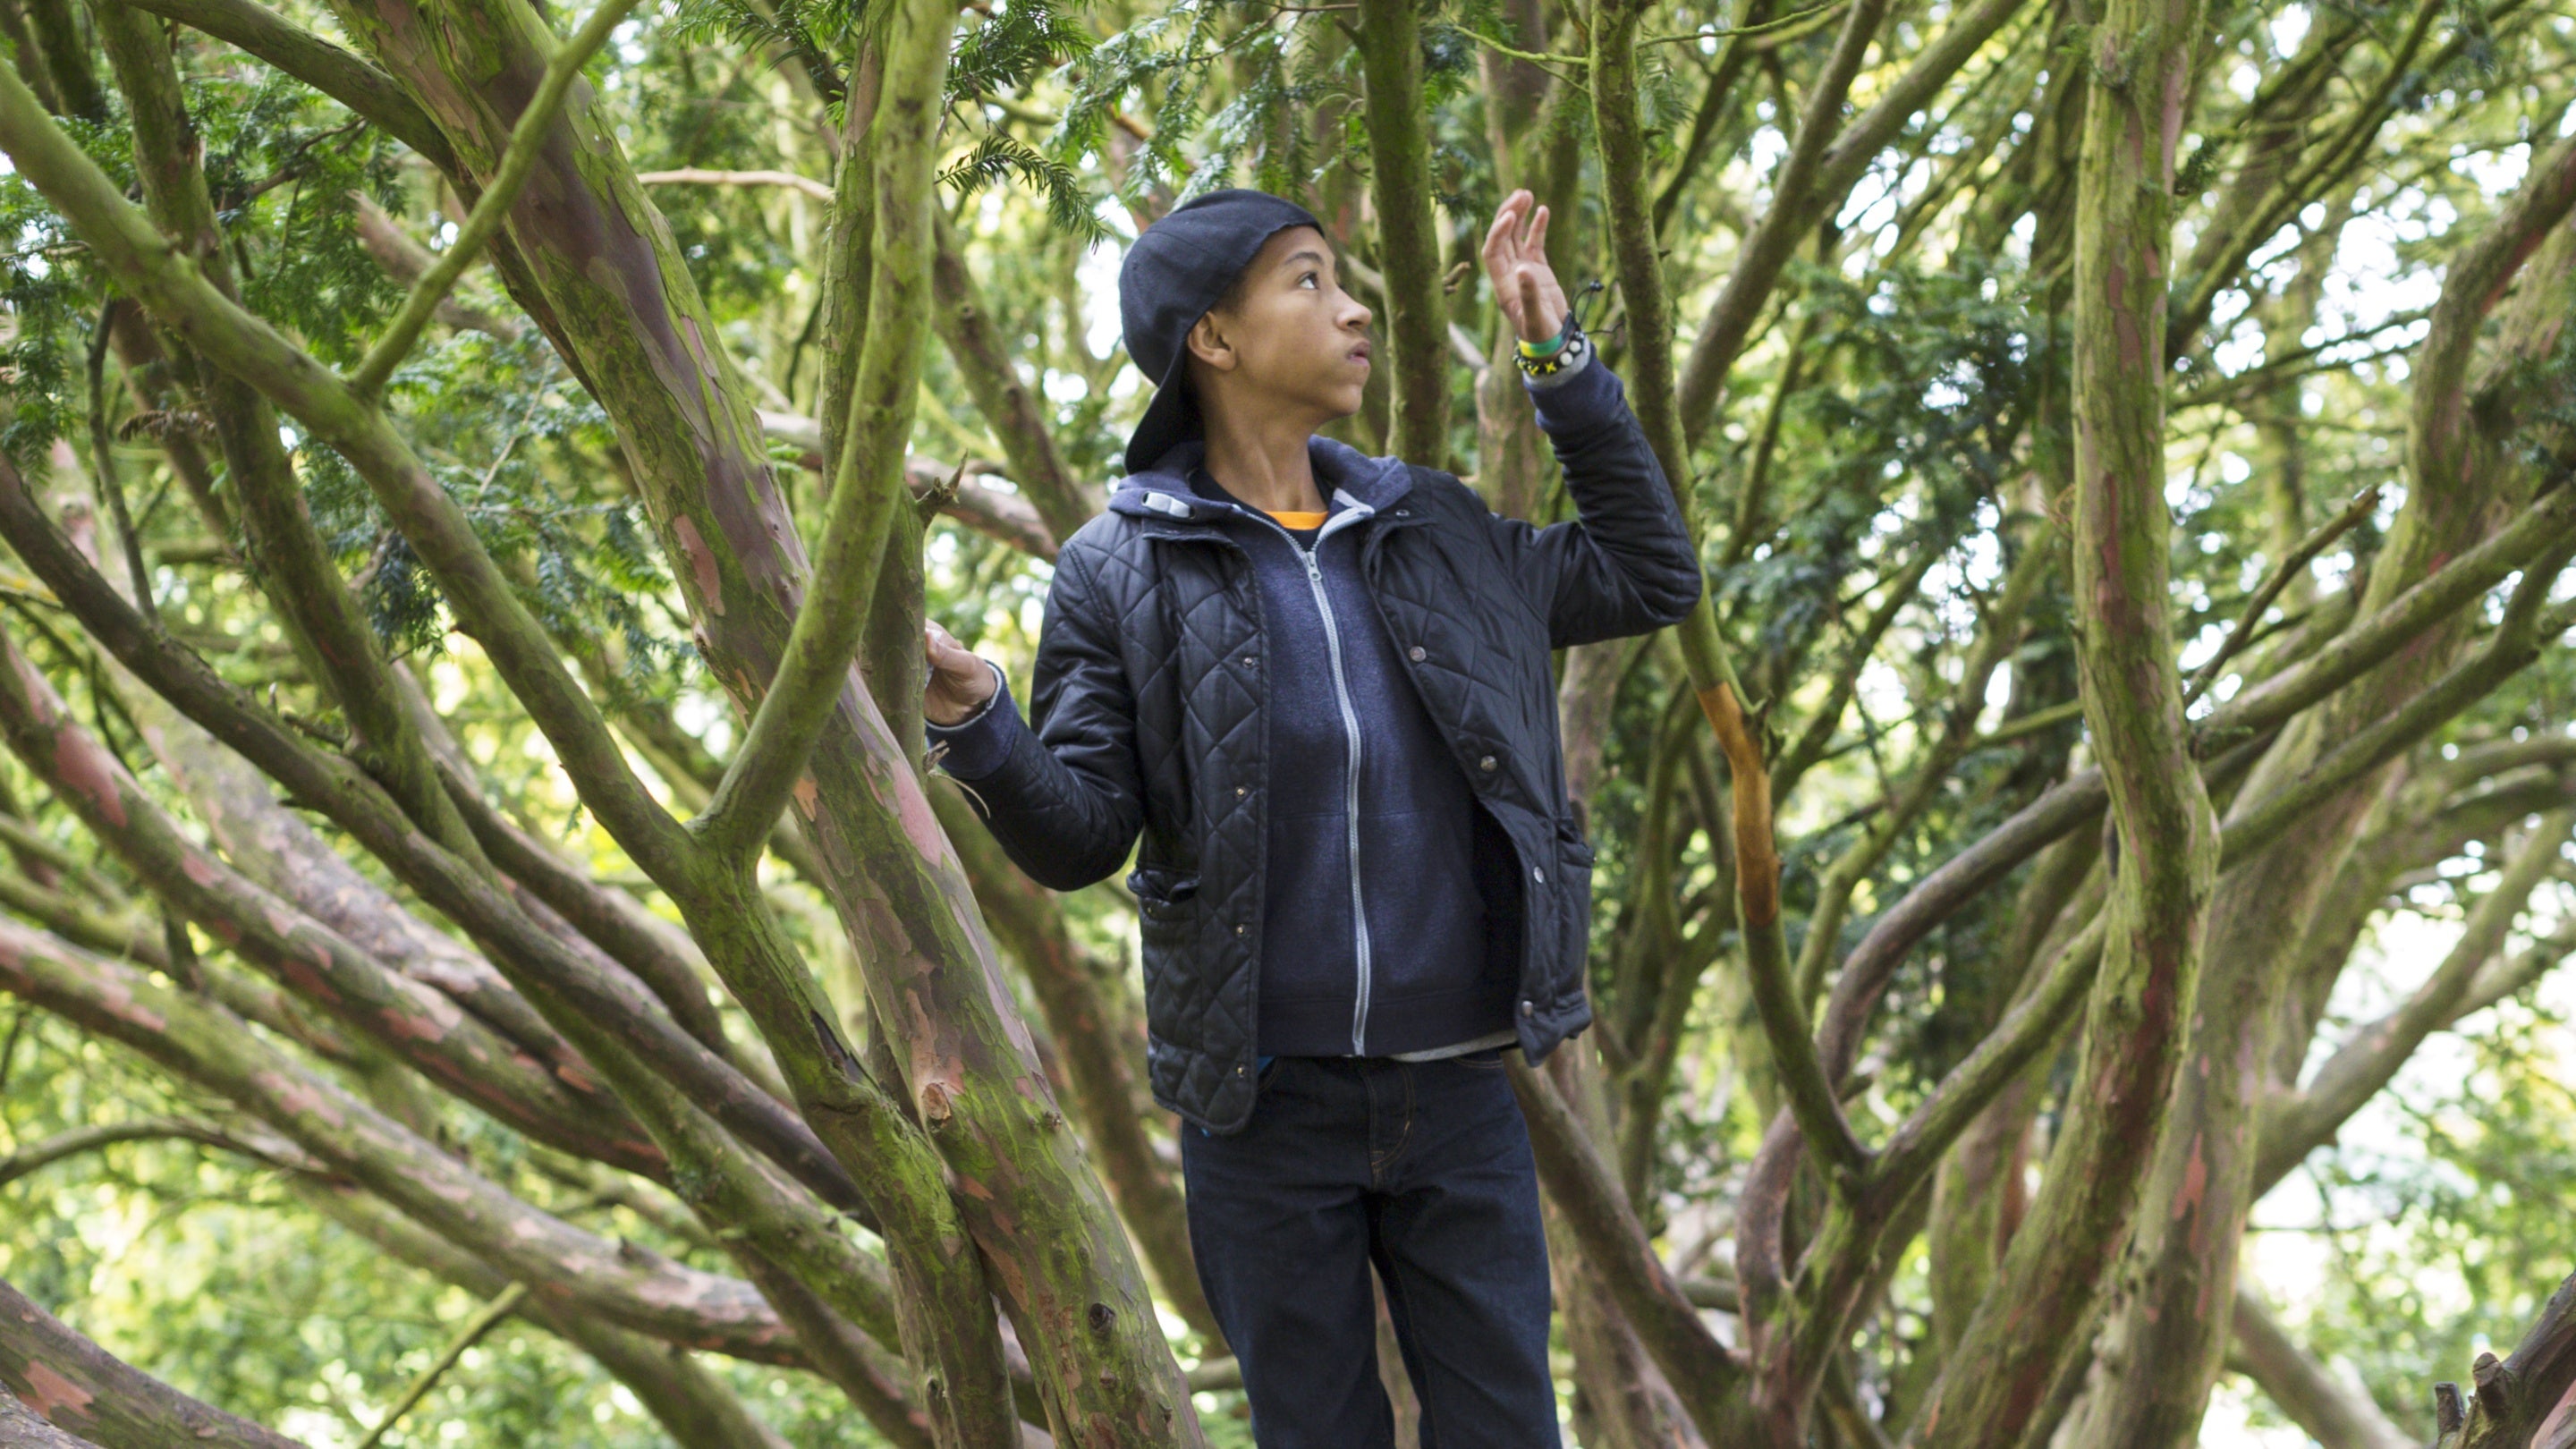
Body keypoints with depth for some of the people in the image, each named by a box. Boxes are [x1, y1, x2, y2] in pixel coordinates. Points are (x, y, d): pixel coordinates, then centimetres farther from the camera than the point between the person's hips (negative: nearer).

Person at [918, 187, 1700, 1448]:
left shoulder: (1431, 531, 8)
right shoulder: (1119, 572, -2)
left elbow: (1649, 577, 17)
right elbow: (1078, 837, -5)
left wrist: (1563, 365, 12)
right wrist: (978, 728, -25)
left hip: (1456, 1092, 3)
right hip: (1265, 1101, -3)